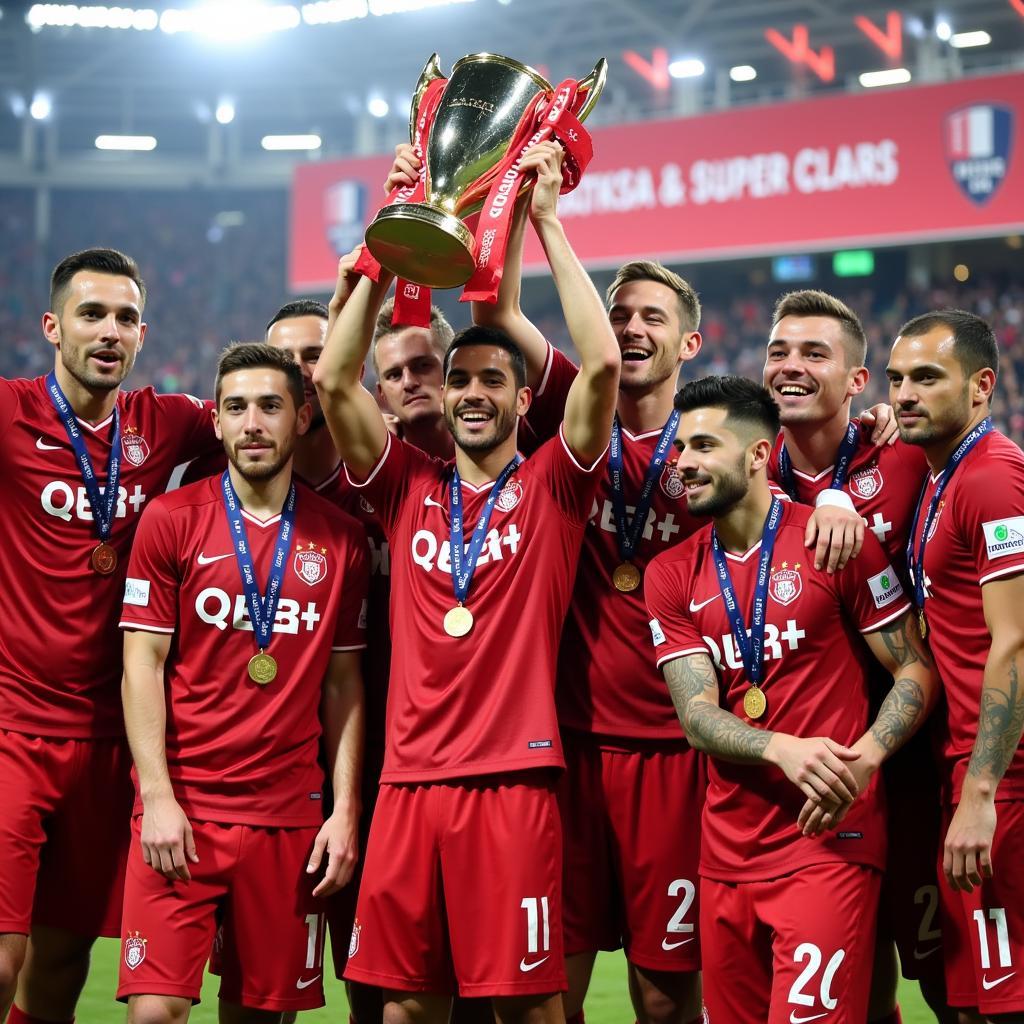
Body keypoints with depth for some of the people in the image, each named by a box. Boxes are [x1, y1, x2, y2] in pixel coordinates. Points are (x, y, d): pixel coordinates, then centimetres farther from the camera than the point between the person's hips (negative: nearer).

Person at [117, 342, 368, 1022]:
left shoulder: (340, 540, 7)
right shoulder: (171, 520, 2)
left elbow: (343, 684, 10)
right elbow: (143, 665, 0)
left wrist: (346, 810, 2)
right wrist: (158, 797, -9)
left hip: (290, 812, 2)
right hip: (182, 810, -2)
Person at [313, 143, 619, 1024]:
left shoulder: (551, 484, 4)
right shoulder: (409, 486, 12)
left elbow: (602, 365, -9)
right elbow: (334, 380, 3)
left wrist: (548, 224, -6)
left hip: (512, 776, -3)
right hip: (409, 777, 3)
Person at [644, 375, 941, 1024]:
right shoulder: (672, 576, 7)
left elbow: (916, 670, -1)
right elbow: (696, 716, -1)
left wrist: (863, 759, -18)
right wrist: (785, 750, -21)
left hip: (828, 838, -5)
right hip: (729, 845, 5)